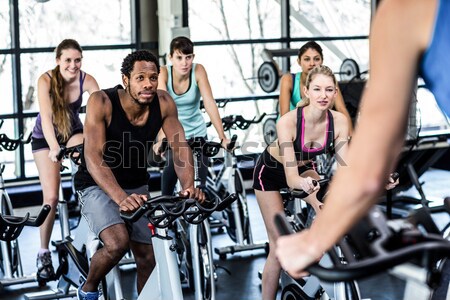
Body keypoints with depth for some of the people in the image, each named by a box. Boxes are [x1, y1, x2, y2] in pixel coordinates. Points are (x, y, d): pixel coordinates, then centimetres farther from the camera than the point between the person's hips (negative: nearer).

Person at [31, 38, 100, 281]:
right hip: (45, 138, -2)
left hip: (73, 132, 2)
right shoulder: (46, 80, -27)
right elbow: (46, 117, -37)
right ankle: (44, 253, 6)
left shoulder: (87, 80, -21)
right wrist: (54, 148, -53)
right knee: (51, 197, -10)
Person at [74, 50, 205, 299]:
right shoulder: (101, 102, -26)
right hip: (97, 186, -5)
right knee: (118, 243, -27)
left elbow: (180, 147, -17)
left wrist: (188, 186, -37)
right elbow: (93, 156, -34)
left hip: (137, 187, 5)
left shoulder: (164, 103, -14)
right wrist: (121, 197, -48)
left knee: (148, 258, 4)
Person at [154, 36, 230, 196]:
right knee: (172, 170, -12)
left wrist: (222, 137, -31)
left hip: (197, 133, 1)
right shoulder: (163, 73, -18)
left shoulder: (198, 70, -16)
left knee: (199, 185, -3)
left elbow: (210, 104, -23)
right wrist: (161, 140, -44)